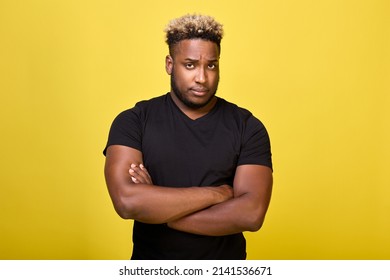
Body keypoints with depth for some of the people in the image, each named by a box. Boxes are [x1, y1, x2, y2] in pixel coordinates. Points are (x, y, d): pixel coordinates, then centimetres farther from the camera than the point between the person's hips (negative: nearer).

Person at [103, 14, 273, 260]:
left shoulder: (248, 127, -10)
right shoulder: (132, 121, -11)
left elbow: (251, 214, -20)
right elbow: (127, 201, -25)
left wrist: (155, 210, -21)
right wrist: (215, 193, -20)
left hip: (225, 264, 0)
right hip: (151, 265, 0)